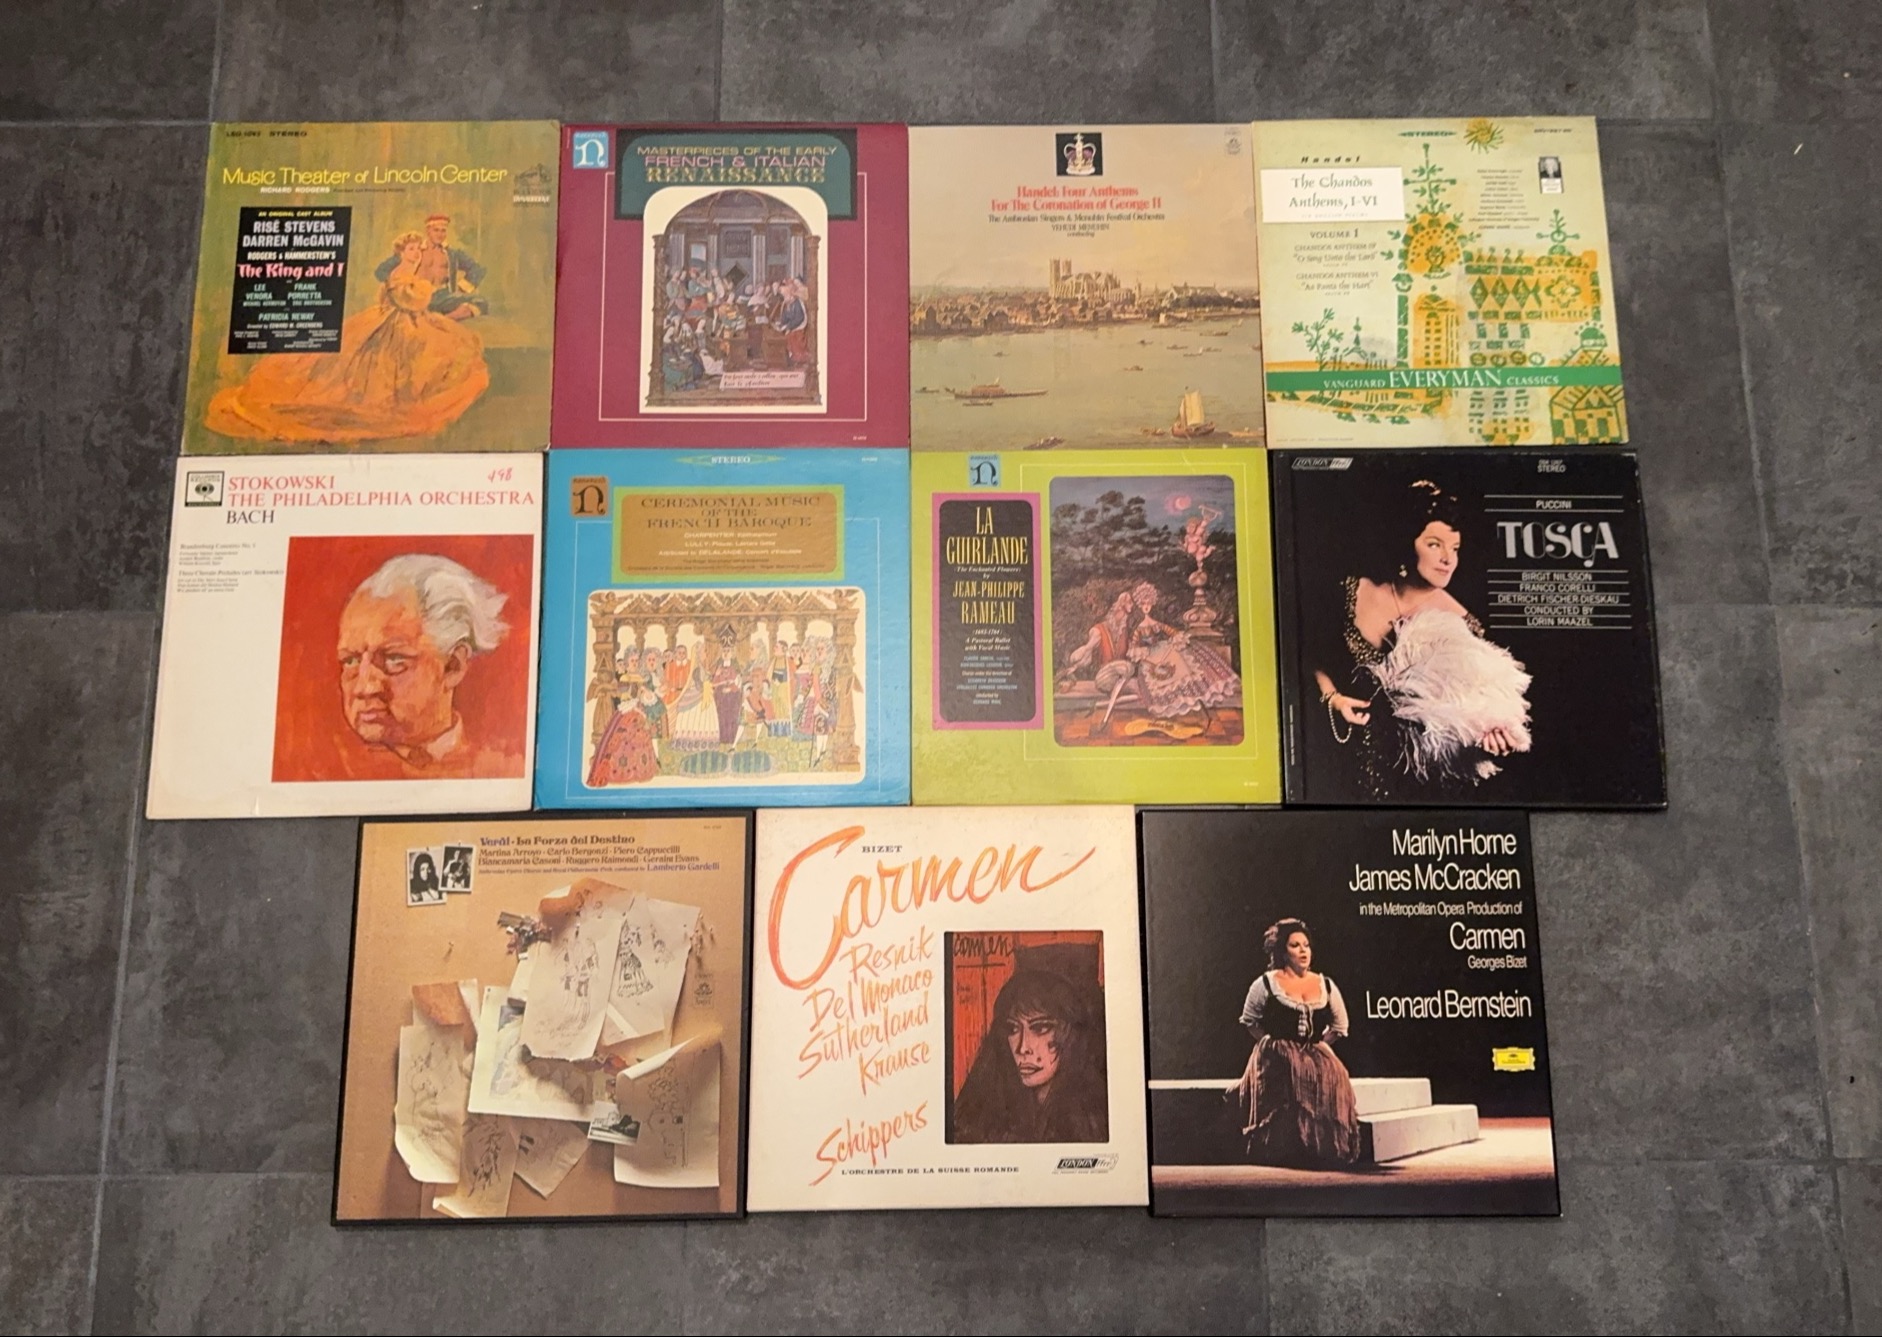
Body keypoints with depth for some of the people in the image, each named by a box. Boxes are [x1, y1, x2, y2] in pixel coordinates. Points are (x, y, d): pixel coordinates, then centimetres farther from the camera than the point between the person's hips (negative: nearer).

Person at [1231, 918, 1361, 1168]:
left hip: (1316, 1060, 3)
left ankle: (1320, 1156, -2)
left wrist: (1317, 1044, 6)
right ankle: (1282, 1157, -3)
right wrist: (1273, 1044, 2)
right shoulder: (1265, 984, -1)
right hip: (1277, 1062, -3)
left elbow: (1339, 1025, 17)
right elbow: (1250, 1021, 8)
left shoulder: (1326, 986, 9)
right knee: (1282, 1111, -14)